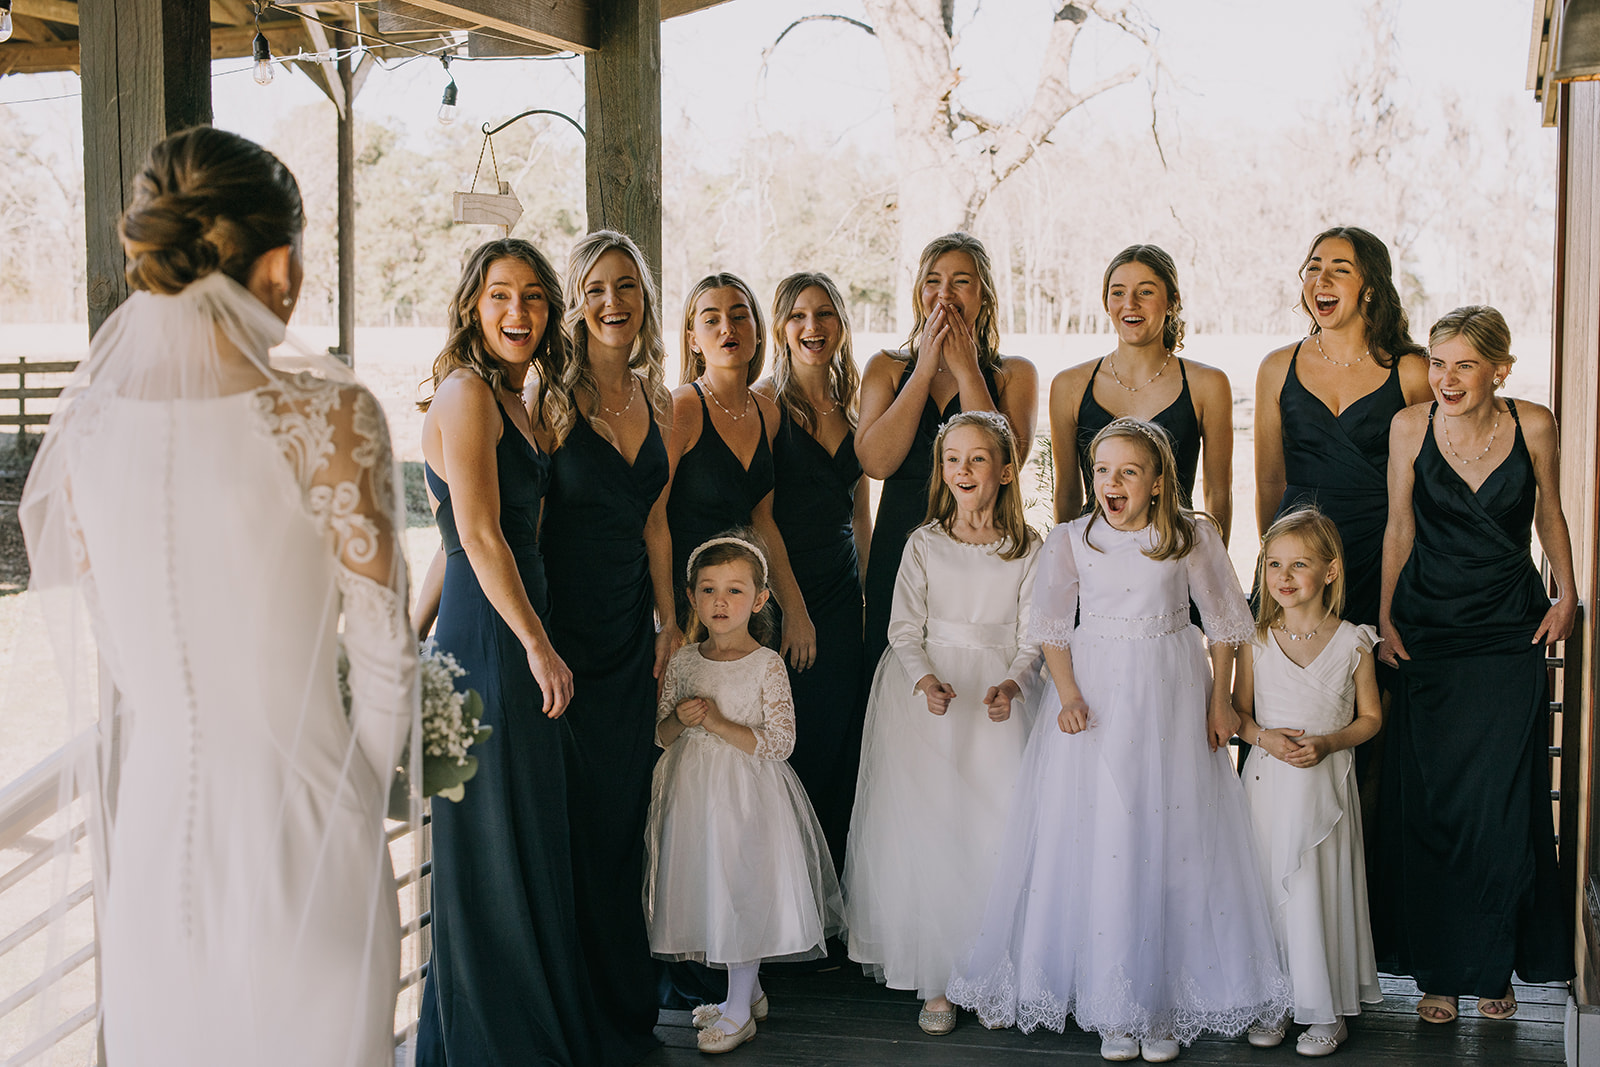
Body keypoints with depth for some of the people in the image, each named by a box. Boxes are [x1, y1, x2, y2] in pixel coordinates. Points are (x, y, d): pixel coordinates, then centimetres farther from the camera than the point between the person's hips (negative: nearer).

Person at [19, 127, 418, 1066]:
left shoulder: (85, 418, -4)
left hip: (151, 820, 4)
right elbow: (384, 654, -10)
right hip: (298, 815, -4)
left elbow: (79, 656, 5)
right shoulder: (328, 416, -17)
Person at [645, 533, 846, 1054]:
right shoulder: (684, 661, 4)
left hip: (745, 795, -5)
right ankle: (749, 991, 30)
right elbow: (660, 734, 11)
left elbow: (779, 741, -12)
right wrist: (681, 720, -11)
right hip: (692, 792, 5)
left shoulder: (766, 664, -9)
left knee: (743, 893, -1)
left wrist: (720, 723, -19)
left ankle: (739, 1011, 12)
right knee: (707, 889, 12)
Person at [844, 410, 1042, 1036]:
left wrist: (1013, 684, -20)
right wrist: (924, 679, -18)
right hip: (931, 693, 0)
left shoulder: (1026, 549, 4)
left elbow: (1032, 637, 1)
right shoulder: (924, 544, 5)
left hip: (999, 692, 0)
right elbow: (905, 628, 2)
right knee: (926, 830, -7)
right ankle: (936, 979, 1)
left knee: (998, 831, -10)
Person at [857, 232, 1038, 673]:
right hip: (899, 551, 1)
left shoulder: (1014, 373, 7)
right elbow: (875, 461, -6)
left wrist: (967, 370, -6)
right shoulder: (887, 368, 11)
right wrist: (925, 369, -5)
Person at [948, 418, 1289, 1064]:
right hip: (1095, 696, 1)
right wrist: (1068, 696, -8)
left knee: (1172, 840, 1)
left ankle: (1168, 1007, 12)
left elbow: (1225, 622, 4)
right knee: (1095, 839, -1)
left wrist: (1219, 701, 2)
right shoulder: (1071, 541, -2)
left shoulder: (1192, 537, -4)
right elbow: (1052, 627, 4)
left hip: (1171, 696, 0)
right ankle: (1112, 1008, 9)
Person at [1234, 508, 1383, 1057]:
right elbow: (1238, 711, 10)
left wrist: (1328, 742, -12)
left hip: (1326, 783, -2)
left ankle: (1326, 1010, 13)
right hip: (1267, 781, 2)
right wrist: (1264, 737, -11)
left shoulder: (1352, 643, -3)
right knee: (1268, 889, 4)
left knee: (1321, 893, -1)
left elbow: (1370, 717, 4)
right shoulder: (1256, 642, 1)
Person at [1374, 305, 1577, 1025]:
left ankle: (1493, 968, 15)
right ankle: (1438, 972, 14)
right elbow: (1399, 529, 5)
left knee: (1501, 808, -1)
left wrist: (1566, 595, 3)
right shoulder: (1411, 427, -3)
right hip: (1427, 635, 0)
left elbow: (1549, 515, 11)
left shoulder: (1533, 426, -3)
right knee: (1428, 808, 2)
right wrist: (1385, 618, 2)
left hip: (1510, 639, 0)